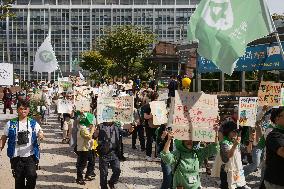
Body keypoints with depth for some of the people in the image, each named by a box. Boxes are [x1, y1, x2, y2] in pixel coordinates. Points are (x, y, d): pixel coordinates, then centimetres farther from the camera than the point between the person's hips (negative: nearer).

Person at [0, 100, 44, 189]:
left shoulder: (33, 123, 3)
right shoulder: (10, 124, 2)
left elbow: (40, 134, 3)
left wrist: (41, 135, -21)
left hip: (30, 156, -1)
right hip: (16, 157, 1)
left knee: (32, 176, -17)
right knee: (19, 179, 10)